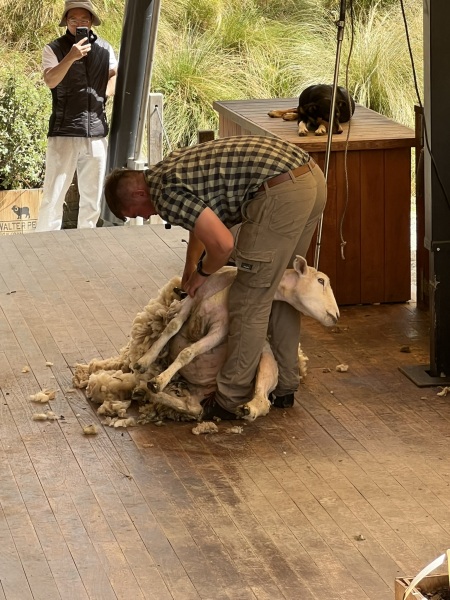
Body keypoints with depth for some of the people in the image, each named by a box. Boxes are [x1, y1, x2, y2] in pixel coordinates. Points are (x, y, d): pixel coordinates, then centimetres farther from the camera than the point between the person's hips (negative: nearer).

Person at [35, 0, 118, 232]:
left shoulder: (104, 49, 10)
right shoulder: (54, 49, -3)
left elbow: (116, 77, 17)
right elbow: (50, 81, -17)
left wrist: (104, 93, -2)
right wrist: (71, 57, -31)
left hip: (97, 132, 5)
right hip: (64, 132, -4)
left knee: (93, 195, 10)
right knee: (53, 195, -8)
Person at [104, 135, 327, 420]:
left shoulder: (166, 192, -6)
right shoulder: (174, 166, 24)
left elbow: (223, 243, -13)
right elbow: (203, 216, 44)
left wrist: (203, 272, 8)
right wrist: (190, 268, 50)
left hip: (281, 191, -10)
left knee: (250, 301, 1)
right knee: (278, 288, 23)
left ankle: (231, 400, 11)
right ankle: (285, 385, 34)